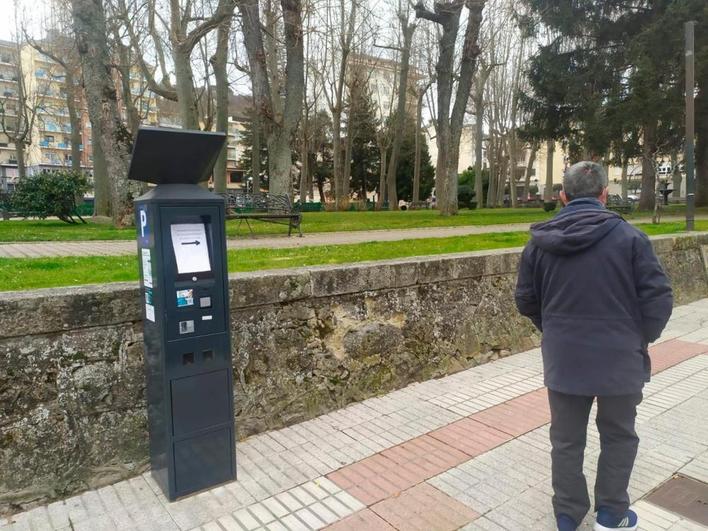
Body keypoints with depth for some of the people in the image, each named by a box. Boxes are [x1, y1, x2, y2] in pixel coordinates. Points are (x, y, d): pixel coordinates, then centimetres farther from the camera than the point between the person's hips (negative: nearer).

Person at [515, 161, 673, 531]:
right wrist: (641, 337, 9)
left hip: (563, 360, 2)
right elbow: (658, 300, -9)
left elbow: (526, 302, 4)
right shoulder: (629, 237, -12)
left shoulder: (539, 241, -4)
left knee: (566, 441, 16)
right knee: (618, 437, 21)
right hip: (620, 359, -1)